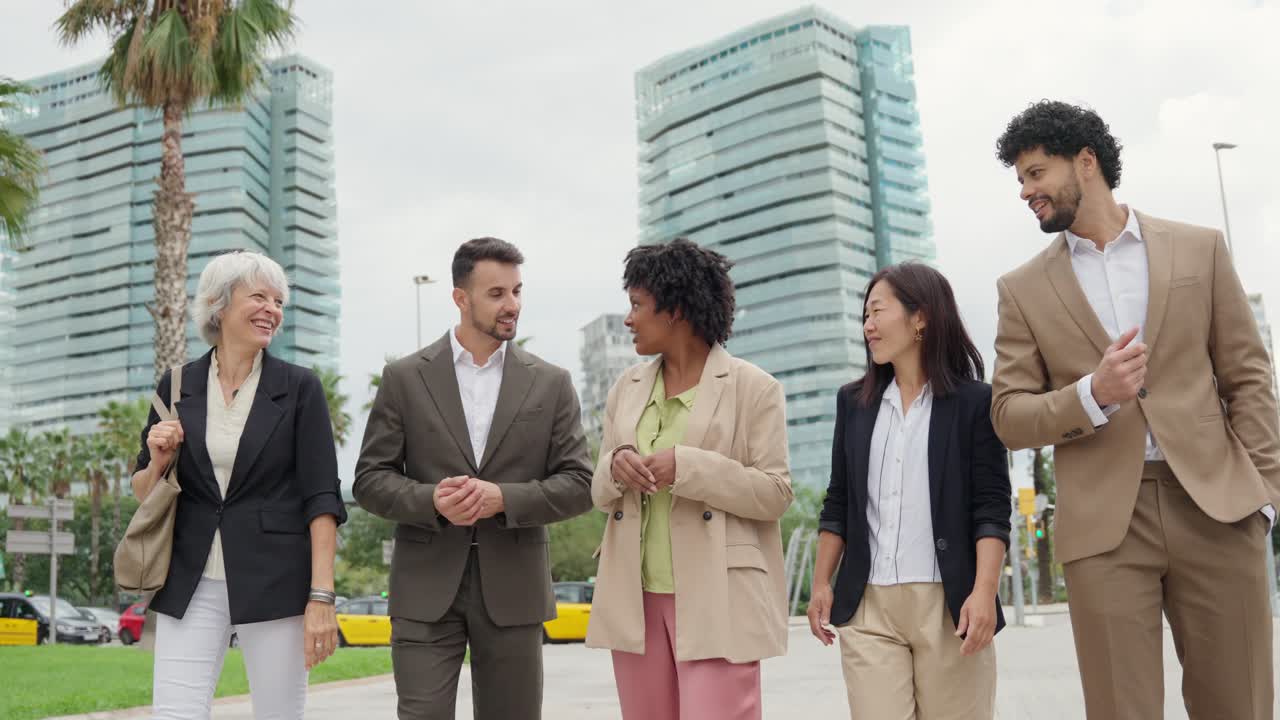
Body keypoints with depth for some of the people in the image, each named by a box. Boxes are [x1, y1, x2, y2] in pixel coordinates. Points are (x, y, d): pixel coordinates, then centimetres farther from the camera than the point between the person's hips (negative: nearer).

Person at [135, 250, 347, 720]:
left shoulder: (300, 388, -1)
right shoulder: (177, 387, 6)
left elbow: (321, 497, -6)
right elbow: (144, 493, 14)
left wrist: (321, 596, -13)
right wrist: (158, 463, -8)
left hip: (275, 583, -2)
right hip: (191, 583, 2)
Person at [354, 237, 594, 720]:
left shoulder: (551, 383, 4)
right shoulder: (404, 378, 3)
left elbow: (578, 485, 1)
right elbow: (371, 480, 2)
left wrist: (502, 498, -15)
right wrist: (433, 500, -18)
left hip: (512, 588, 1)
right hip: (426, 588, -1)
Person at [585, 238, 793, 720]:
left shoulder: (753, 387, -3)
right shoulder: (627, 389, 13)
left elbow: (775, 493, -8)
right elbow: (601, 493, 14)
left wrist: (686, 467, -19)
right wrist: (615, 468, -10)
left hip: (717, 599, -5)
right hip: (635, 597, 5)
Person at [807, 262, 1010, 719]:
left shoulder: (974, 401, 1)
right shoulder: (854, 402, 12)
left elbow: (992, 507, -5)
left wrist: (984, 591, -15)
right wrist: (821, 583, 11)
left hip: (949, 604, -3)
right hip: (868, 605, 3)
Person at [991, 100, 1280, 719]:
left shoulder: (1200, 250, 9)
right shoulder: (1023, 289, 8)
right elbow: (1009, 416, 4)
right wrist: (1093, 395, -13)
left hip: (1217, 505, 0)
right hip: (1103, 523, 0)